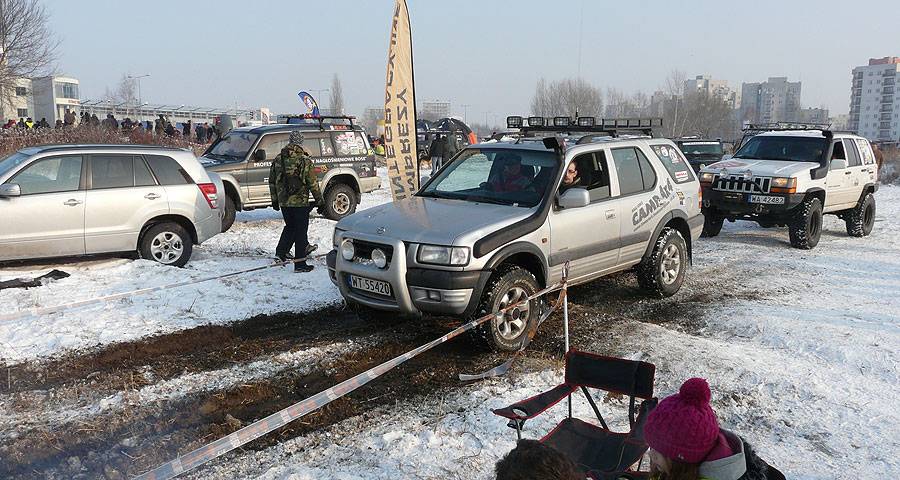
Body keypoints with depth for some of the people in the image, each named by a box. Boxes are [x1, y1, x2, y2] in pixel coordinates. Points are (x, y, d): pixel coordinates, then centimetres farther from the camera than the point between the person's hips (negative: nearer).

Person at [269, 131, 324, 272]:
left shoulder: (278, 159, 6)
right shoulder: (304, 161, -11)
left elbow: (272, 181, 12)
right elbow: (312, 183, -10)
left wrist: (275, 200, 20)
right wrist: (319, 200, -2)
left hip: (284, 202, 5)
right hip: (300, 202, -5)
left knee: (290, 226, 25)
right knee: (301, 230, 1)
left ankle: (281, 251, 20)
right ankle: (300, 264, 3)